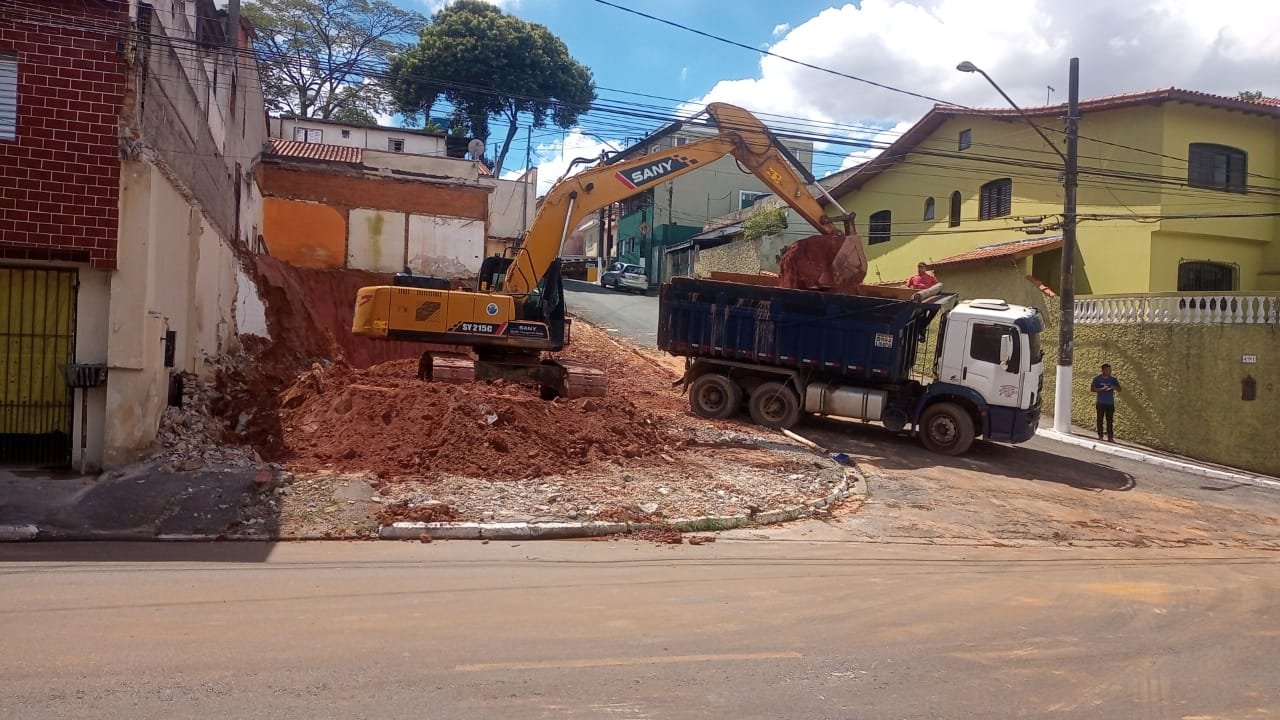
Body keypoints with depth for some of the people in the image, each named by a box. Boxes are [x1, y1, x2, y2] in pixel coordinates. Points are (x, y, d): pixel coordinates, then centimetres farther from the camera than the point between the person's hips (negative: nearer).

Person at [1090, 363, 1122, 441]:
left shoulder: (1113, 379, 7)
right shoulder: (1097, 379, 0)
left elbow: (1119, 389, 9)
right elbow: (1092, 389, -5)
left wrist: (1114, 387, -13)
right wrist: (1101, 389, -18)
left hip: (1110, 403, 2)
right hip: (1101, 403, -2)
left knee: (1110, 421, 2)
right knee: (1100, 420, 2)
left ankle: (1110, 437, 6)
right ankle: (1100, 436, 11)